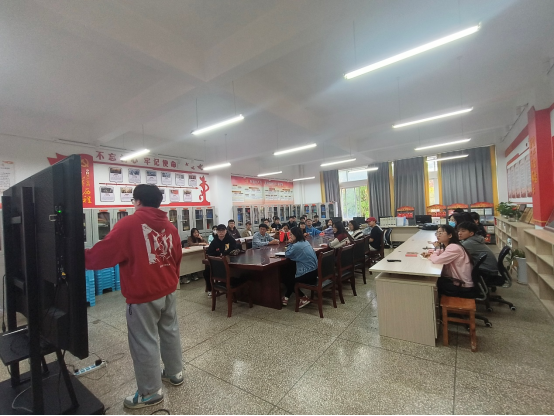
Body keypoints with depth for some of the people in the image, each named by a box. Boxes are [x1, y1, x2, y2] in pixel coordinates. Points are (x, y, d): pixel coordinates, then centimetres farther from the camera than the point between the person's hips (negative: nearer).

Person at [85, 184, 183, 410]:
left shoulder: (129, 224, -14)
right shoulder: (170, 227, 5)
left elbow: (103, 253, -12)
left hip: (143, 295, -6)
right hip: (168, 291, 7)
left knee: (144, 342, 9)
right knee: (170, 331, 21)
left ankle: (151, 392, 26)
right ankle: (175, 373, 39)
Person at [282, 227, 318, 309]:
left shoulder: (296, 245, -20)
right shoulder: (306, 242, 9)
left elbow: (287, 255, -7)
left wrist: (290, 243, -4)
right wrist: (291, 244, 7)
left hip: (308, 275, -9)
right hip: (314, 271, 9)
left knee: (287, 280, 13)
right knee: (290, 275, 22)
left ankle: (304, 298, 13)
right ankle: (286, 297, 29)